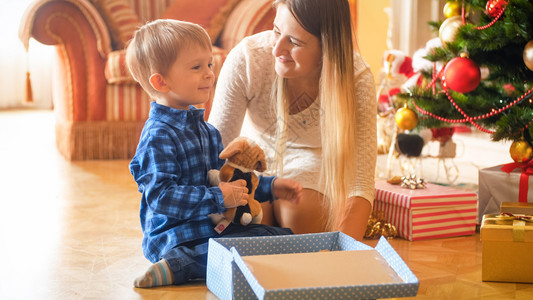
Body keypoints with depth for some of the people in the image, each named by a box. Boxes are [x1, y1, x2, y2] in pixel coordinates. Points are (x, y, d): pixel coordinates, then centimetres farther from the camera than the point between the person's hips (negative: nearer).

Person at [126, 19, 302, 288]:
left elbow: (227, 177, 26)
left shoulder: (204, 129, 16)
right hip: (175, 234, -10)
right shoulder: (158, 136, -15)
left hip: (214, 227, 10)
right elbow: (160, 196, -23)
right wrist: (218, 198, -23)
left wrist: (269, 187, 15)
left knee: (284, 236, 2)